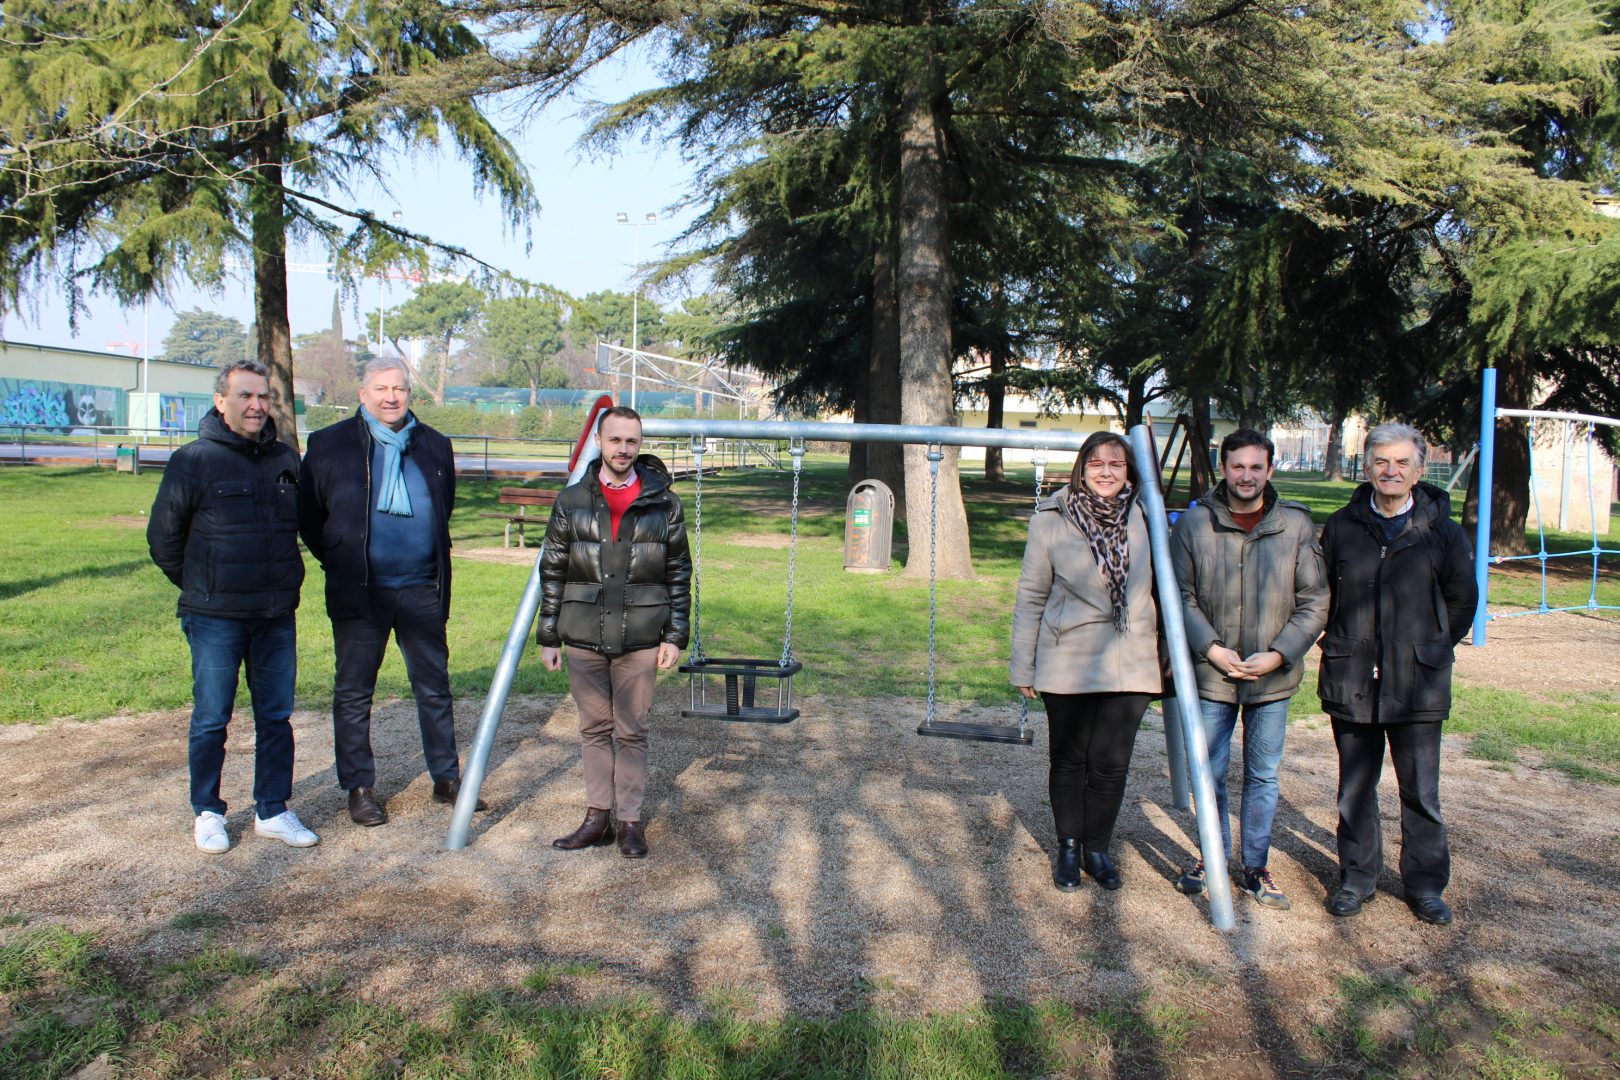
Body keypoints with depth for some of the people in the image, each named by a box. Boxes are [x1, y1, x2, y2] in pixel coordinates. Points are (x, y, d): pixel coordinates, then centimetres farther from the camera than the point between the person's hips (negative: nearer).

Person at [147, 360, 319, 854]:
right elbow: (163, 537, 1)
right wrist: (200, 587, 7)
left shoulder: (286, 459, 6)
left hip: (277, 615, 4)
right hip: (216, 617, -4)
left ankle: (272, 811, 21)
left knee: (276, 717, 9)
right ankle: (207, 813, 21)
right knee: (211, 720, 6)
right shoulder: (194, 460, -7)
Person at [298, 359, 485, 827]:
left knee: (434, 687, 10)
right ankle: (359, 787, 18)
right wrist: (339, 562, 5)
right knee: (354, 692, 6)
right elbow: (307, 515, 6)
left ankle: (447, 778, 23)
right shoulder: (329, 444, -1)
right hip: (359, 593, -2)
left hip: (422, 590, 3)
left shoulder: (434, 446, 8)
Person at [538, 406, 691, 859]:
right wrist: (548, 637, 3)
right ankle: (597, 817, 20)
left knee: (632, 731, 5)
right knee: (594, 728, 10)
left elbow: (679, 575, 4)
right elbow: (552, 573, 6)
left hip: (639, 641, -1)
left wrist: (675, 636, -1)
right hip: (583, 639, 1)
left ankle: (631, 821, 15)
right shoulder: (571, 501, 3)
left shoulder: (663, 503, 2)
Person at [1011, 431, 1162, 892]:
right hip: (1068, 664, -1)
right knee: (1069, 758, 11)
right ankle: (1068, 847, 29)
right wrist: (1023, 666, -1)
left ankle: (1098, 847, 27)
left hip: (1129, 665, 2)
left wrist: (1168, 657, 8)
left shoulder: (1143, 517, 1)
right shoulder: (1051, 519, -6)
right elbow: (1030, 597, -1)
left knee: (1111, 762, 7)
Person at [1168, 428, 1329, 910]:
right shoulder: (1194, 523, -5)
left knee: (1263, 776, 12)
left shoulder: (1297, 524, -4)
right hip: (1212, 674, 0)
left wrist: (1278, 654, -10)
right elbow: (1181, 596, -1)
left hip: (1273, 678, 0)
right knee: (1209, 772, 10)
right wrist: (1211, 649, -12)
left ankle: (1256, 867, 27)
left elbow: (1314, 602, 0)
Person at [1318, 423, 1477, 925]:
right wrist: (1344, 644, 10)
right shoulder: (1342, 525, 2)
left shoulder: (1442, 530, -3)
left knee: (1421, 793, 7)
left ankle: (1425, 884, 22)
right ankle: (1357, 877, 24)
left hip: (1418, 686, -1)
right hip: (1350, 682, 2)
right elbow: (1321, 593, 14)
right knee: (1354, 789, 11)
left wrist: (1431, 650, 9)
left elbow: (1462, 600, 10)